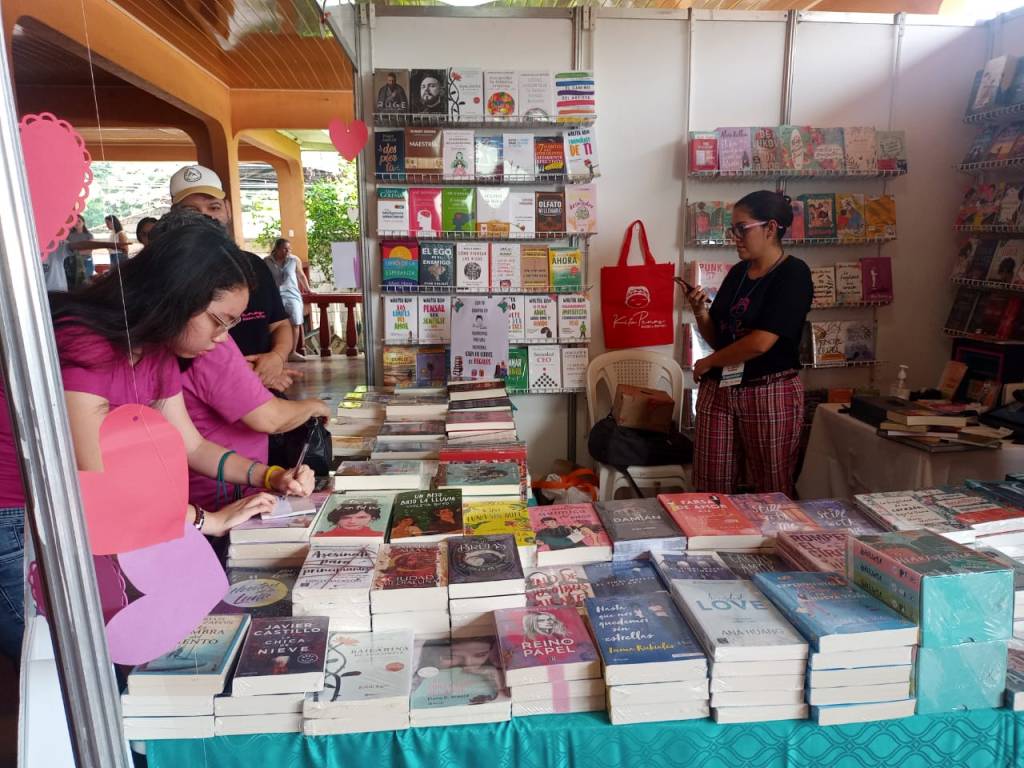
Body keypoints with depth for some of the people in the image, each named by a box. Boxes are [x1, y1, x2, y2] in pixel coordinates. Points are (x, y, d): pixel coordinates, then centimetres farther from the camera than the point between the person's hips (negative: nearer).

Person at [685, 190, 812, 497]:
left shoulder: (793, 273, -8)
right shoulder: (737, 272, 11)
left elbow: (760, 342, -18)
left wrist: (707, 363, -6)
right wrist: (700, 312, -4)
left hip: (771, 393, -6)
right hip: (717, 391, 6)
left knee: (772, 494, 8)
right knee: (710, 492, 7)